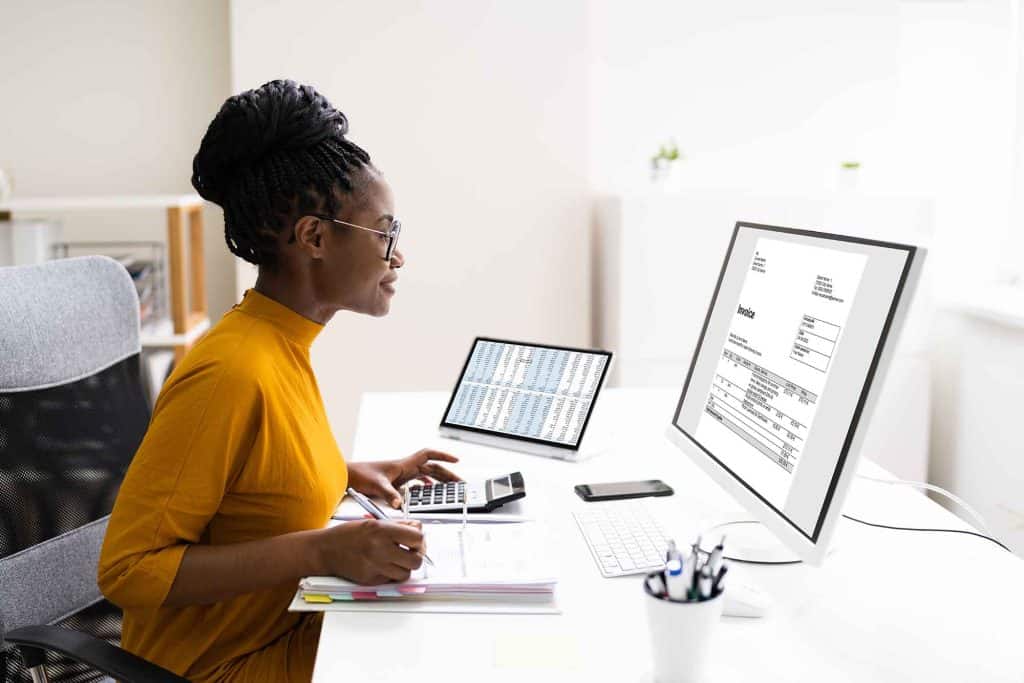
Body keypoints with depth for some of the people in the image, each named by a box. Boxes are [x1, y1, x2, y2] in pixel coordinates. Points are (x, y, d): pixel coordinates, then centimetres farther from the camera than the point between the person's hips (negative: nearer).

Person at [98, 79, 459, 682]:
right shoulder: (233, 371, -24)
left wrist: (353, 473, 5)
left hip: (290, 627, 8)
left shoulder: (286, 343, 1)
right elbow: (127, 569, -23)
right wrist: (321, 551, -29)